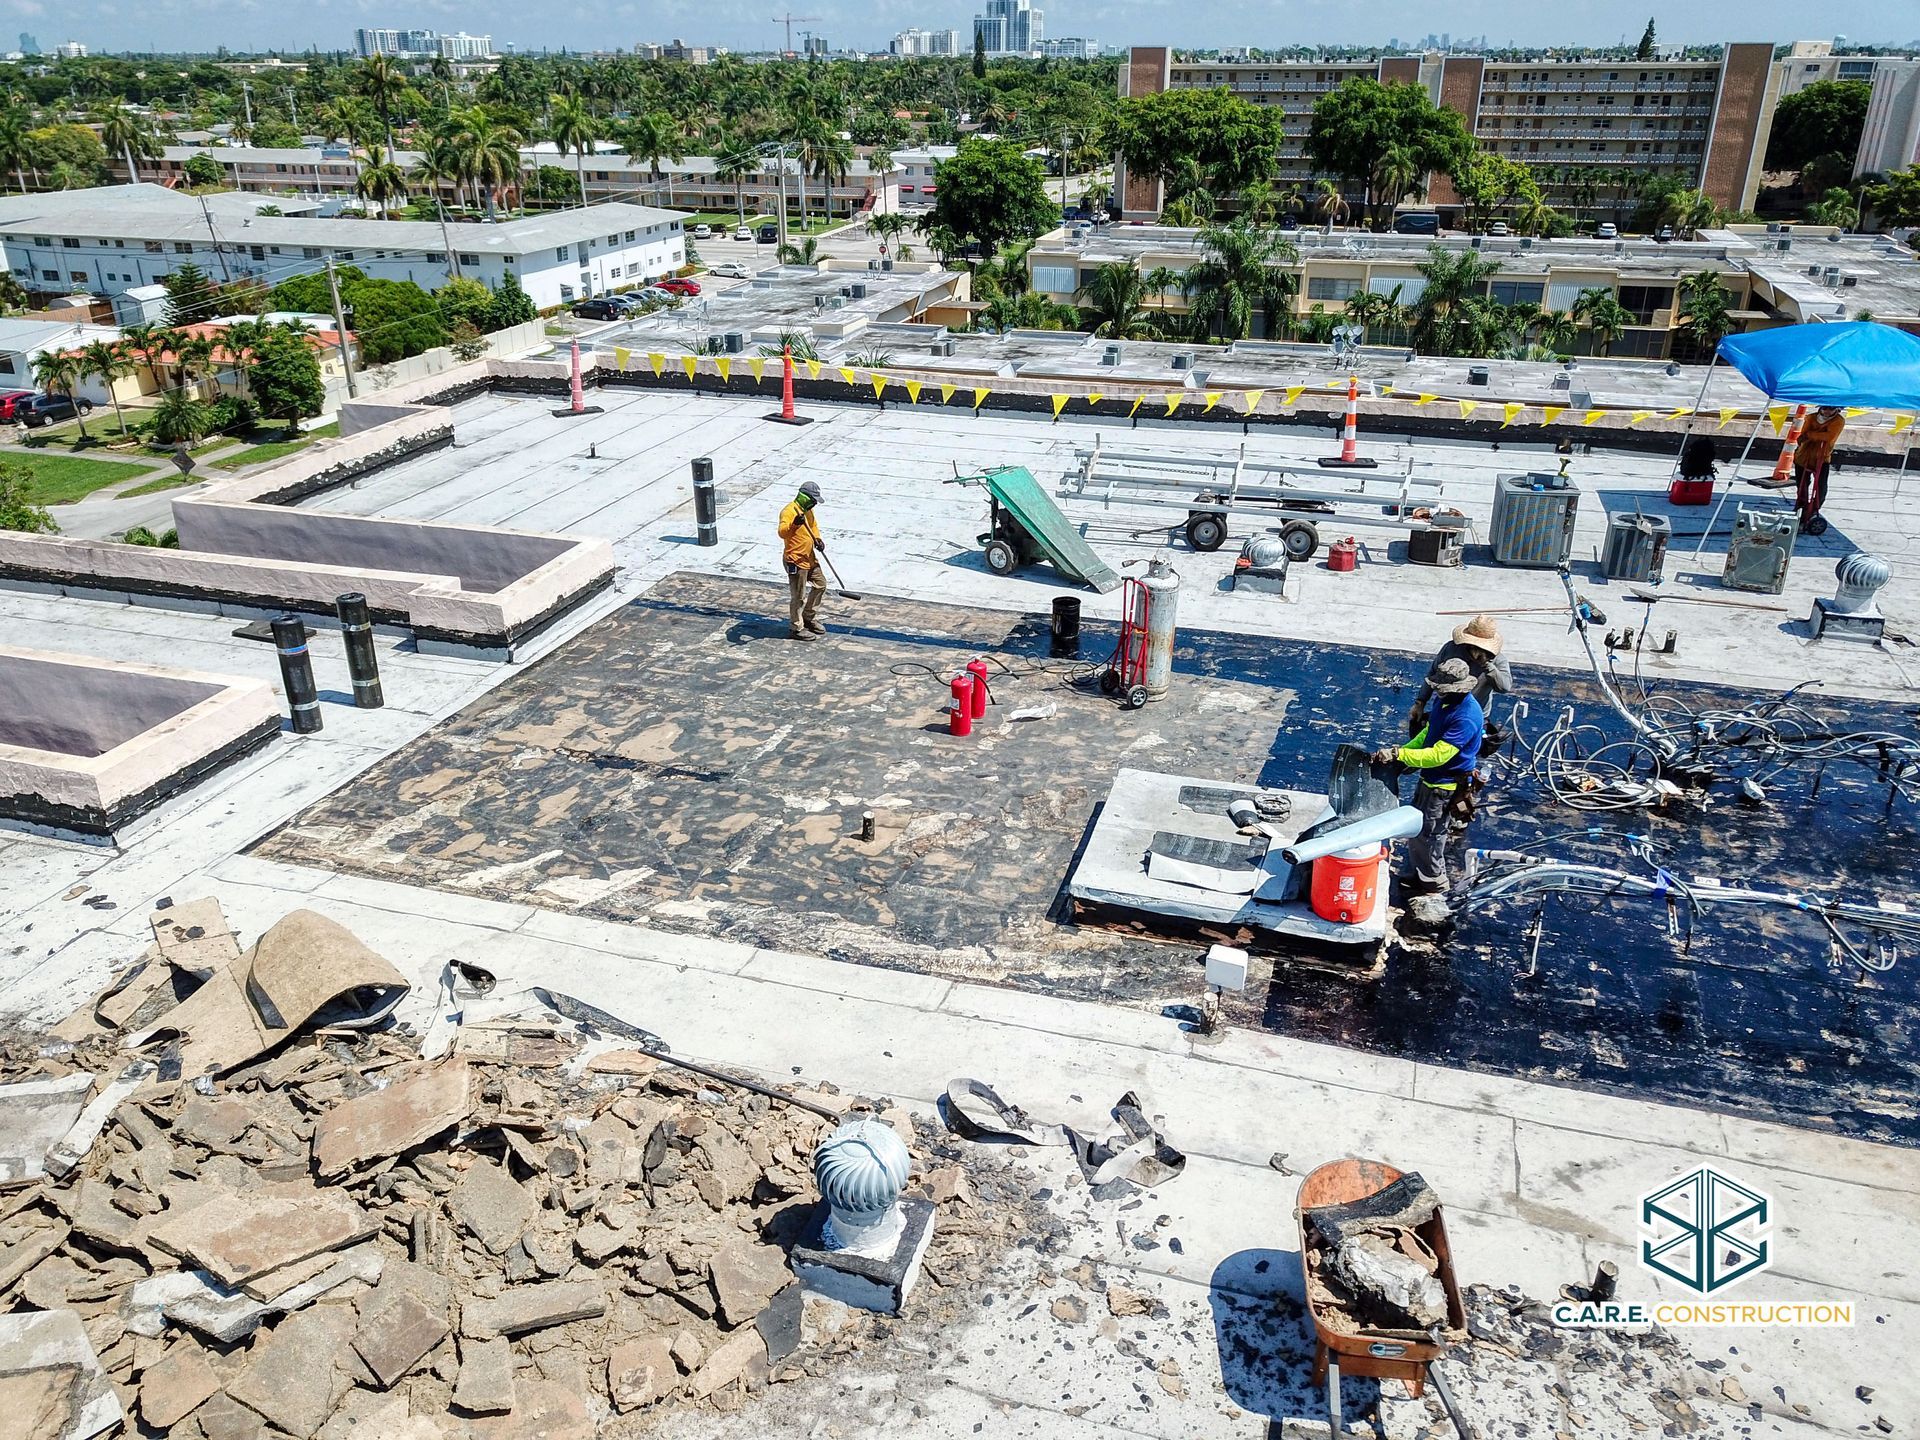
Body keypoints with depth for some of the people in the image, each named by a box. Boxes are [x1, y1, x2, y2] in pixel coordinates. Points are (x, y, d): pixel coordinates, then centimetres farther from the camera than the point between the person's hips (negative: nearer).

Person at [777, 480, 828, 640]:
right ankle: (796, 628, 13)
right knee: (798, 595, -1)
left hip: (810, 558, 10)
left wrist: (817, 539, 5)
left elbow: (813, 526, 25)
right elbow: (782, 532, -35)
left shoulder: (808, 511, 9)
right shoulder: (789, 511, -20)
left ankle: (809, 617, 35)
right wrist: (794, 524, -54)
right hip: (795, 561, -10)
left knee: (820, 584, 20)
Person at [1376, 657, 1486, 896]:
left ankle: (1434, 884, 22)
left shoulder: (1466, 717, -31)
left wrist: (1398, 755, -32)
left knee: (1429, 835, 3)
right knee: (1416, 827, 20)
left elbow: (1438, 755, -32)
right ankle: (1416, 874, 37)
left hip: (1447, 786, -9)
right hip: (1430, 778, 9)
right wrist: (1404, 751, 3)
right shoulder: (1443, 700, -1)